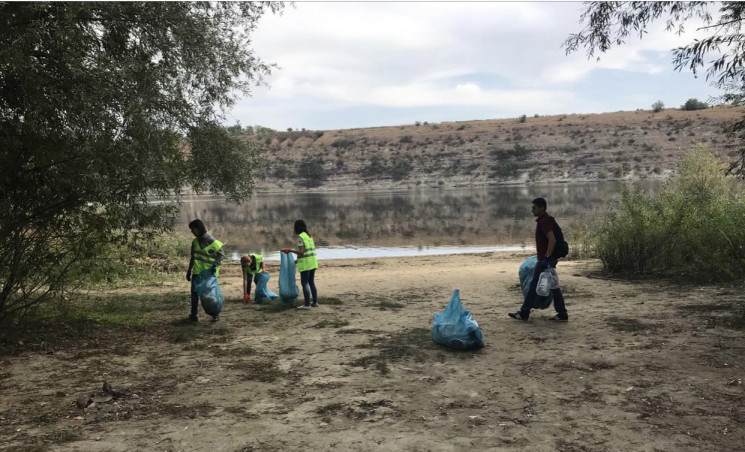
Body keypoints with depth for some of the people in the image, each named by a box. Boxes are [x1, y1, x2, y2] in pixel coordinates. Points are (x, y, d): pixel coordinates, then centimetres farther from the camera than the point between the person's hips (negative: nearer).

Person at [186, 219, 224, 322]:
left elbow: (221, 253, -12)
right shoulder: (195, 241, 5)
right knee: (194, 292, 0)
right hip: (197, 272, 5)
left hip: (209, 272, -5)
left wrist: (215, 265, -24)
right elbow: (193, 257, 14)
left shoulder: (211, 241, -12)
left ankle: (215, 314, 16)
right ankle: (193, 315, 7)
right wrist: (189, 271, 14)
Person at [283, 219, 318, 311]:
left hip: (305, 263, -8)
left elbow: (301, 252, -17)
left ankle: (307, 304, -5)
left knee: (305, 283, -4)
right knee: (311, 282, 16)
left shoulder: (300, 237, -11)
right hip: (313, 262, 8)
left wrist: (290, 250, -10)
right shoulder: (309, 236, 14)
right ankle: (315, 302, 19)